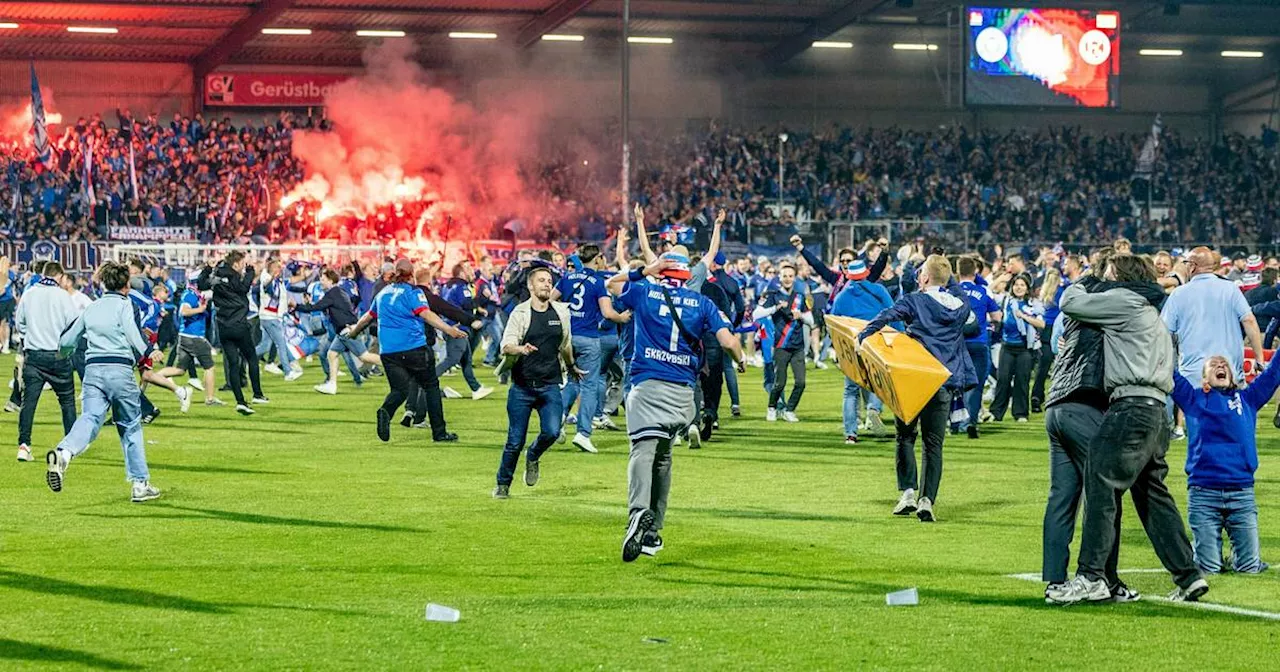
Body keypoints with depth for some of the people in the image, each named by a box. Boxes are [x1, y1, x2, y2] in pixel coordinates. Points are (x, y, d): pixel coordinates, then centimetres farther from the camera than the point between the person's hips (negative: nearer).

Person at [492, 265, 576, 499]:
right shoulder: (520, 313, -4)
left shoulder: (562, 312, 7)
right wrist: (521, 349, -36)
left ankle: (533, 458, 18)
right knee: (515, 441, -1)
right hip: (522, 387, -2)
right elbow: (506, 345, -15)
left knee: (551, 431, -16)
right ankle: (503, 485, 19)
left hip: (550, 385, 2)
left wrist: (571, 367, 35)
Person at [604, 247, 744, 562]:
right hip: (683, 391, 3)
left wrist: (645, 271, 19)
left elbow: (611, 283, 24)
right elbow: (728, 341, -2)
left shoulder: (644, 291, 4)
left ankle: (640, 512, -43)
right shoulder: (701, 303, 6)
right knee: (663, 455, 16)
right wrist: (740, 359, 19)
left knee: (644, 449, -17)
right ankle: (653, 531, 17)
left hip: (647, 385, -3)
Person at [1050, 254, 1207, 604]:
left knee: (1101, 486, -10)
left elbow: (1071, 303, -1)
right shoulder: (1153, 313, 27)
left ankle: (1091, 576, -17)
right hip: (1156, 411, 9)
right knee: (1153, 495, 14)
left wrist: (1078, 287, 23)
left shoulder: (1124, 300, -1)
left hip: (1132, 405, -9)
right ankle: (1189, 576, 13)